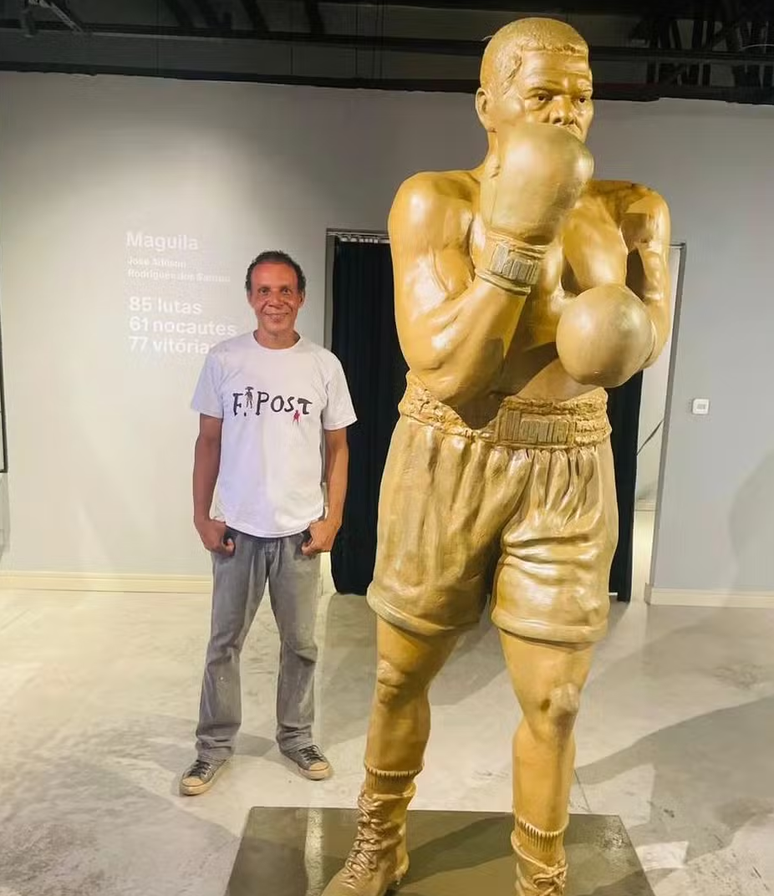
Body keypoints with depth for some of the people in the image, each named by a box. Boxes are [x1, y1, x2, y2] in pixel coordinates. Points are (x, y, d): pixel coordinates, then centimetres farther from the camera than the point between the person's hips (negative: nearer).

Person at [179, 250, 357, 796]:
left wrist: (332, 519, -2)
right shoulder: (224, 360, -2)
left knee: (301, 644, 13)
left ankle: (296, 737, 32)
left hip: (299, 531, 0)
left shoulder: (323, 365, -1)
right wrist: (202, 515, -1)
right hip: (237, 529, 0)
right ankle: (215, 745, 29)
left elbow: (337, 448, 3)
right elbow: (209, 441, 3)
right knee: (224, 643, 11)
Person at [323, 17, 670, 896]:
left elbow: (649, 326, 14)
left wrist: (625, 333, -10)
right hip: (443, 470, -1)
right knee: (400, 677, 14)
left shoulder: (633, 211, 2)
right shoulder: (434, 202, -9)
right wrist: (521, 237, -25)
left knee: (553, 704, 7)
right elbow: (444, 370, -18)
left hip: (566, 483, 2)